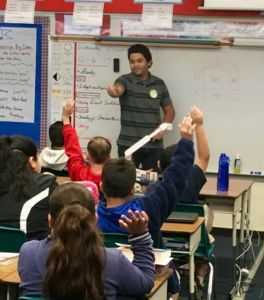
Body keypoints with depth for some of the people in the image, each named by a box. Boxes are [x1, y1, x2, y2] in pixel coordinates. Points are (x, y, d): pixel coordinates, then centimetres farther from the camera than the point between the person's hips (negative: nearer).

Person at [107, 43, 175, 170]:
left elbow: (169, 110, 14)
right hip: (128, 144, -2)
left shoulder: (159, 84, 7)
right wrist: (112, 90, -49)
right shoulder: (125, 80, -2)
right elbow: (117, 90, -25)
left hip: (154, 145, 2)